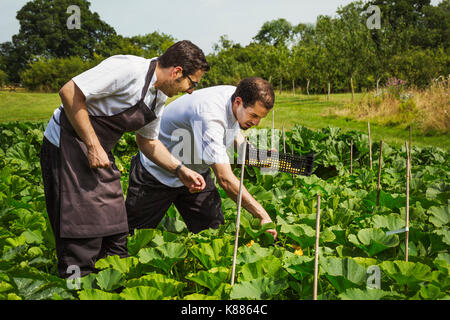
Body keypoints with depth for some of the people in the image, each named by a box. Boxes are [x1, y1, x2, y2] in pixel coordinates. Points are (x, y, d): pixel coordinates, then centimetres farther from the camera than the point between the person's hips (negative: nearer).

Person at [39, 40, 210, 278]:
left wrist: (180, 170, 10)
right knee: (82, 239, -9)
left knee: (115, 233, 8)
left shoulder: (159, 97, 7)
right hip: (68, 146, -9)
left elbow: (148, 140, 20)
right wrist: (92, 145, -23)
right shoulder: (128, 69, -21)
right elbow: (70, 92, -24)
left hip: (100, 154, 9)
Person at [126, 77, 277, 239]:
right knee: (130, 234, 4)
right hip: (157, 172, -7)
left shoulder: (236, 94, -11)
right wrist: (262, 215, -41)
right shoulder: (210, 115, -38)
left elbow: (235, 130, 15)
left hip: (196, 171, 7)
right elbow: (225, 178, -41)